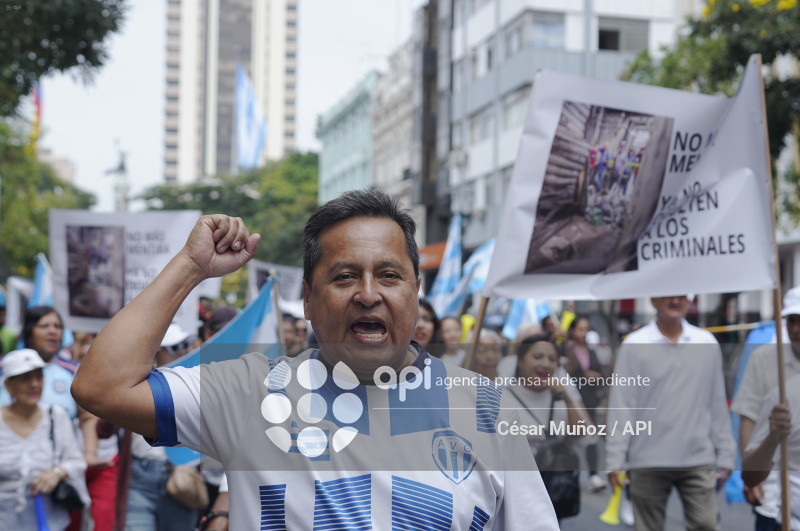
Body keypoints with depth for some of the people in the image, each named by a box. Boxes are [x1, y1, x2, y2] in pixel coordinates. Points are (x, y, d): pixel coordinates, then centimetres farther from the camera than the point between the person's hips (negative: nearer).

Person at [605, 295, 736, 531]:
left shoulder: (707, 343, 6)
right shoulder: (634, 345, -2)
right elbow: (621, 406, -3)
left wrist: (725, 454, 8)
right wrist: (614, 460, -7)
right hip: (647, 462, -1)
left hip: (698, 461, 1)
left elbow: (718, 404, 10)